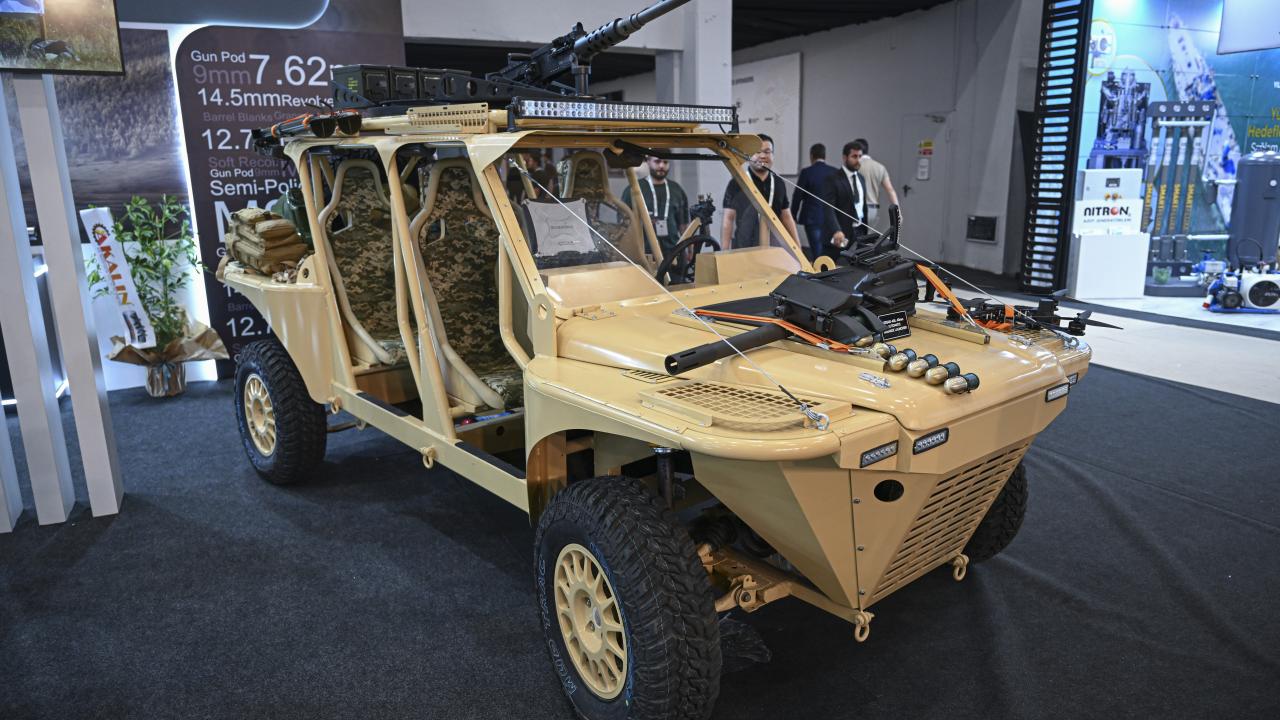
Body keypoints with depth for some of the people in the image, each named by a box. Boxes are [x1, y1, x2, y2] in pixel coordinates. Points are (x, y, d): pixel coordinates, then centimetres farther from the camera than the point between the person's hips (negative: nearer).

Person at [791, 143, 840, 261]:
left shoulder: (806, 172, -8)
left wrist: (793, 217, 6)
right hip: (831, 219, 4)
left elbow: (797, 197, -5)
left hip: (812, 218, -3)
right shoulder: (835, 172, 1)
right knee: (829, 253, 12)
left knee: (816, 253, -3)